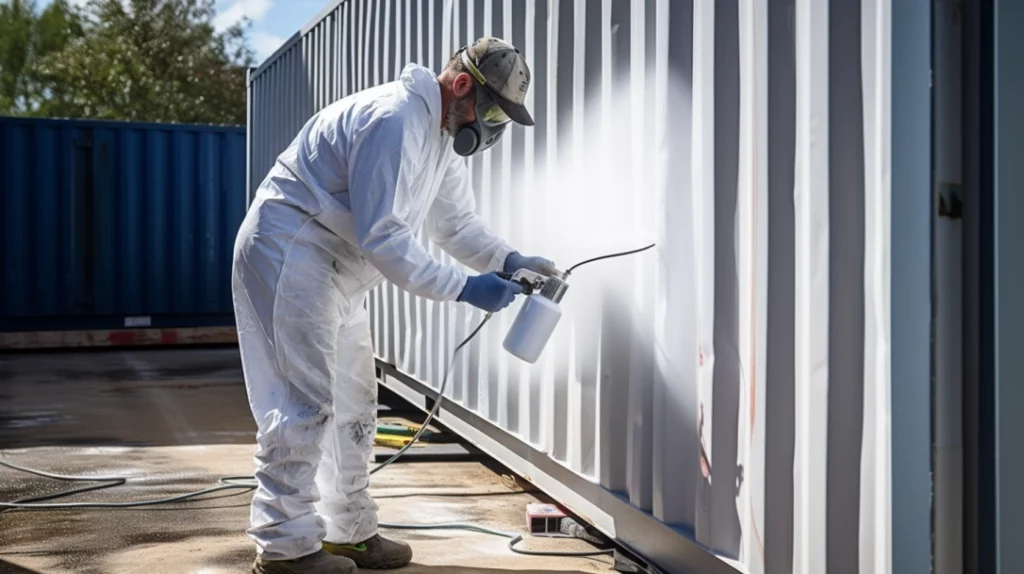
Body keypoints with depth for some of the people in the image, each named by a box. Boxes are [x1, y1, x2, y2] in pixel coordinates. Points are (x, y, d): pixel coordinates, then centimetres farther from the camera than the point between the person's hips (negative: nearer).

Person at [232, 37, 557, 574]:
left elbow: (458, 223, 13)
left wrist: (510, 261, -4)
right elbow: (384, 240, -27)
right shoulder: (393, 122, -24)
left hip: (335, 271, 11)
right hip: (289, 256, -11)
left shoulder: (444, 134, 10)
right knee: (304, 403, -10)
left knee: (352, 404, 13)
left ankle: (349, 531, 23)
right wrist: (464, 288, -26)